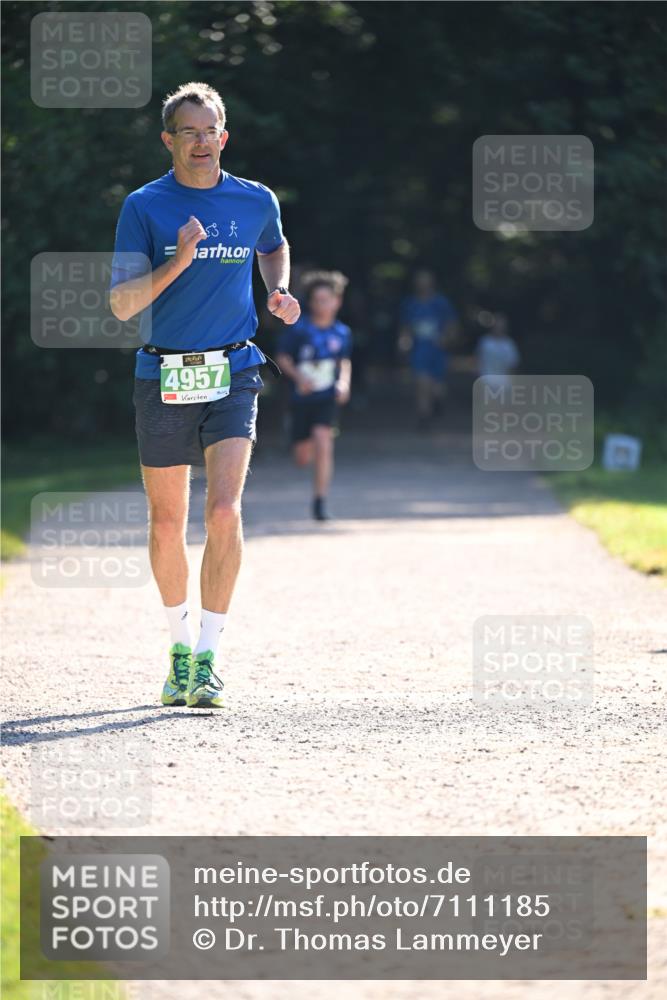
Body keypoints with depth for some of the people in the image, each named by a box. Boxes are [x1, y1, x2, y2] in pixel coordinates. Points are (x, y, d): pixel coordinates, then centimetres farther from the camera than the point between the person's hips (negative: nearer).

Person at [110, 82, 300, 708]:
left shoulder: (256, 202, 4)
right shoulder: (144, 207, -3)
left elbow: (275, 247, 28)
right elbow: (121, 304, -9)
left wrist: (280, 294, 9)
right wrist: (177, 263, -22)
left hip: (232, 375, 0)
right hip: (163, 379, 0)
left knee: (224, 512, -17)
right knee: (167, 525, 7)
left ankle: (207, 660, -13)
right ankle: (180, 645, 28)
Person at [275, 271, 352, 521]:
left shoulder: (342, 333, -1)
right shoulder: (298, 329, -8)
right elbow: (283, 358, -3)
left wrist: (344, 383, -3)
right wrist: (298, 376, -19)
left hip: (327, 398, 0)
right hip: (301, 397, 0)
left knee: (322, 442, -22)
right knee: (303, 458, 8)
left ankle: (320, 500, -15)